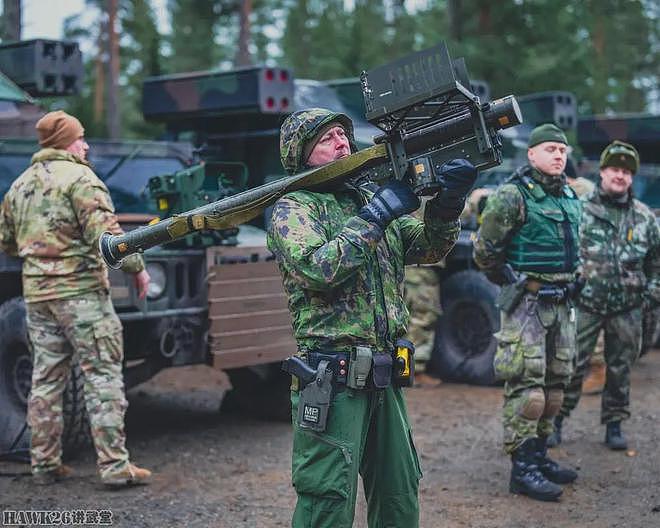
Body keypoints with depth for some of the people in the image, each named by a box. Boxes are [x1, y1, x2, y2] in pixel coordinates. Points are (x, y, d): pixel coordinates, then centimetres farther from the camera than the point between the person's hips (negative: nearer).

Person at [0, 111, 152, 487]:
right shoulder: (79, 177, -8)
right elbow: (104, 233, -17)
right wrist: (137, 267, -8)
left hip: (36, 292, 7)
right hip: (80, 290, -7)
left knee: (46, 378, 13)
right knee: (103, 375, -3)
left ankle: (45, 463, 19)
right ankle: (114, 465, -3)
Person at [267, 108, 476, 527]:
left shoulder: (373, 196, 15)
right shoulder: (293, 207, -4)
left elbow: (429, 247, 7)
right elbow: (316, 270, -21)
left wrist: (447, 203, -12)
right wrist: (376, 215, -17)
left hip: (384, 375, 7)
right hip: (332, 379, -7)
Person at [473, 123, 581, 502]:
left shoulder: (571, 198, 13)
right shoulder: (513, 195, -11)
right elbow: (485, 251, -7)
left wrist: (567, 285, 18)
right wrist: (512, 281, 5)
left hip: (561, 304, 8)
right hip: (527, 304, -8)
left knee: (555, 384, 13)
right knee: (527, 386, -8)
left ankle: (539, 456, 24)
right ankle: (522, 469, -2)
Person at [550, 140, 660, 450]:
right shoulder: (580, 209, -2)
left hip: (627, 311, 3)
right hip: (585, 305, -3)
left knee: (620, 368, 10)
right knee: (572, 365, -1)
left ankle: (614, 424, 22)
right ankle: (556, 420, 12)